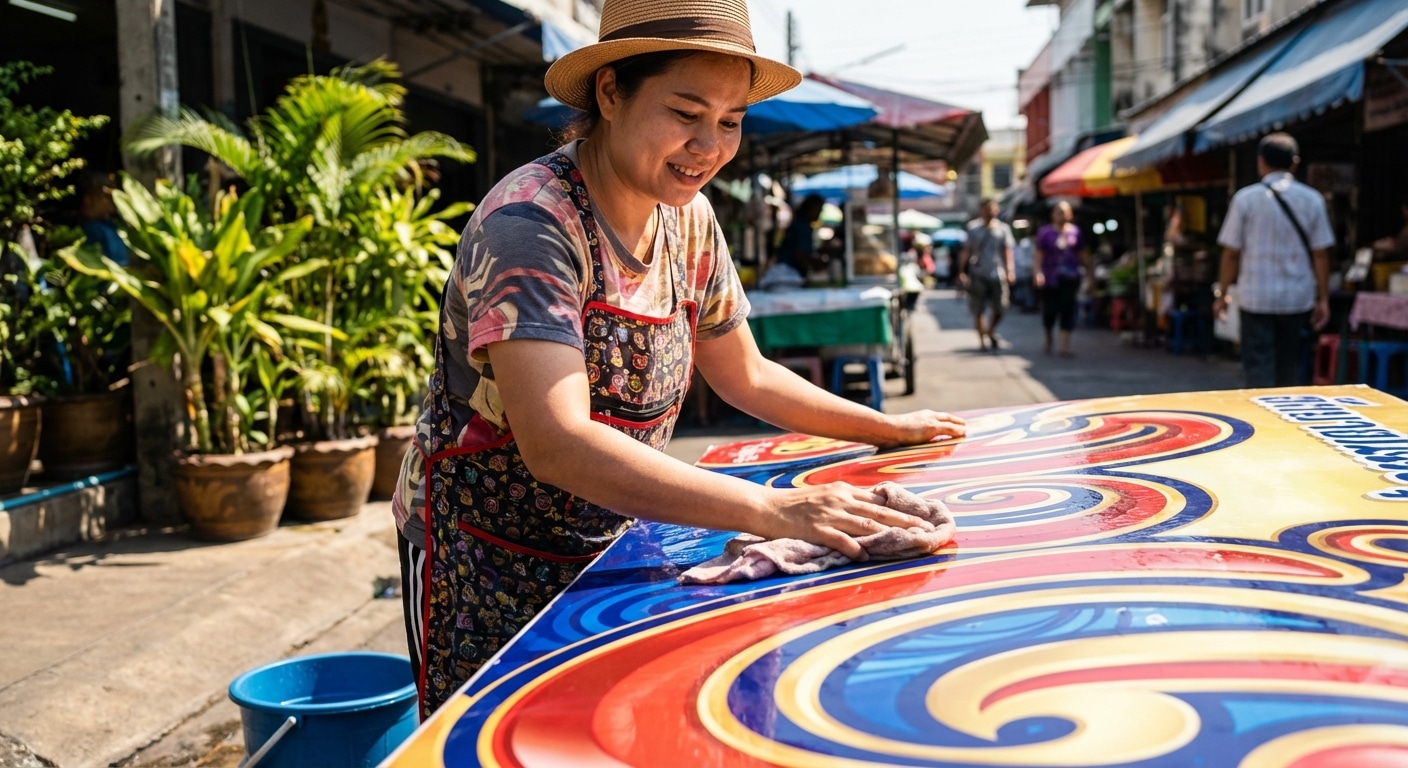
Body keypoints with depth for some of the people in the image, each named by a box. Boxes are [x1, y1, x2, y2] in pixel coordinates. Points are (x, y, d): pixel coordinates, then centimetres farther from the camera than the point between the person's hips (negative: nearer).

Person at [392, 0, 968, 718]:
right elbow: (556, 443, -38)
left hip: (610, 550, 7)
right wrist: (770, 509, -44)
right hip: (489, 564, -6)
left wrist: (889, 428, 6)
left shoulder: (686, 218, -3)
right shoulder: (530, 224, -25)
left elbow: (746, 376, 12)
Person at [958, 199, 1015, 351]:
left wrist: (1010, 270, -8)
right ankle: (982, 339, 12)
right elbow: (966, 251, 6)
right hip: (978, 275, -1)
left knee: (999, 309, 0)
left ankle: (991, 331, 26)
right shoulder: (973, 227, 5)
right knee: (978, 311, 0)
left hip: (997, 274, 1)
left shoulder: (1003, 228, 7)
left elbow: (1007, 252, 4)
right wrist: (961, 271, -2)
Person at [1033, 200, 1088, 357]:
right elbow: (1038, 256, -5)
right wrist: (1037, 273, -19)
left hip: (1070, 279, 2)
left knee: (1067, 311, -5)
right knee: (1049, 311, 4)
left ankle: (1065, 346, -4)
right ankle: (1048, 340, 31)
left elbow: (1082, 256, 14)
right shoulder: (1045, 232, 0)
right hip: (1050, 278, -1)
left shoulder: (1075, 232, 7)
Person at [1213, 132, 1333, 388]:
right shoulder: (1312, 200, 1)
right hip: (1298, 299, 3)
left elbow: (1231, 252, -4)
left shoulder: (1246, 198, -5)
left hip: (1256, 297, -2)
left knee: (1259, 369, 1)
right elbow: (1320, 254, 1)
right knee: (1289, 368, 14)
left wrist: (1221, 294, 5)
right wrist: (1323, 299, 8)